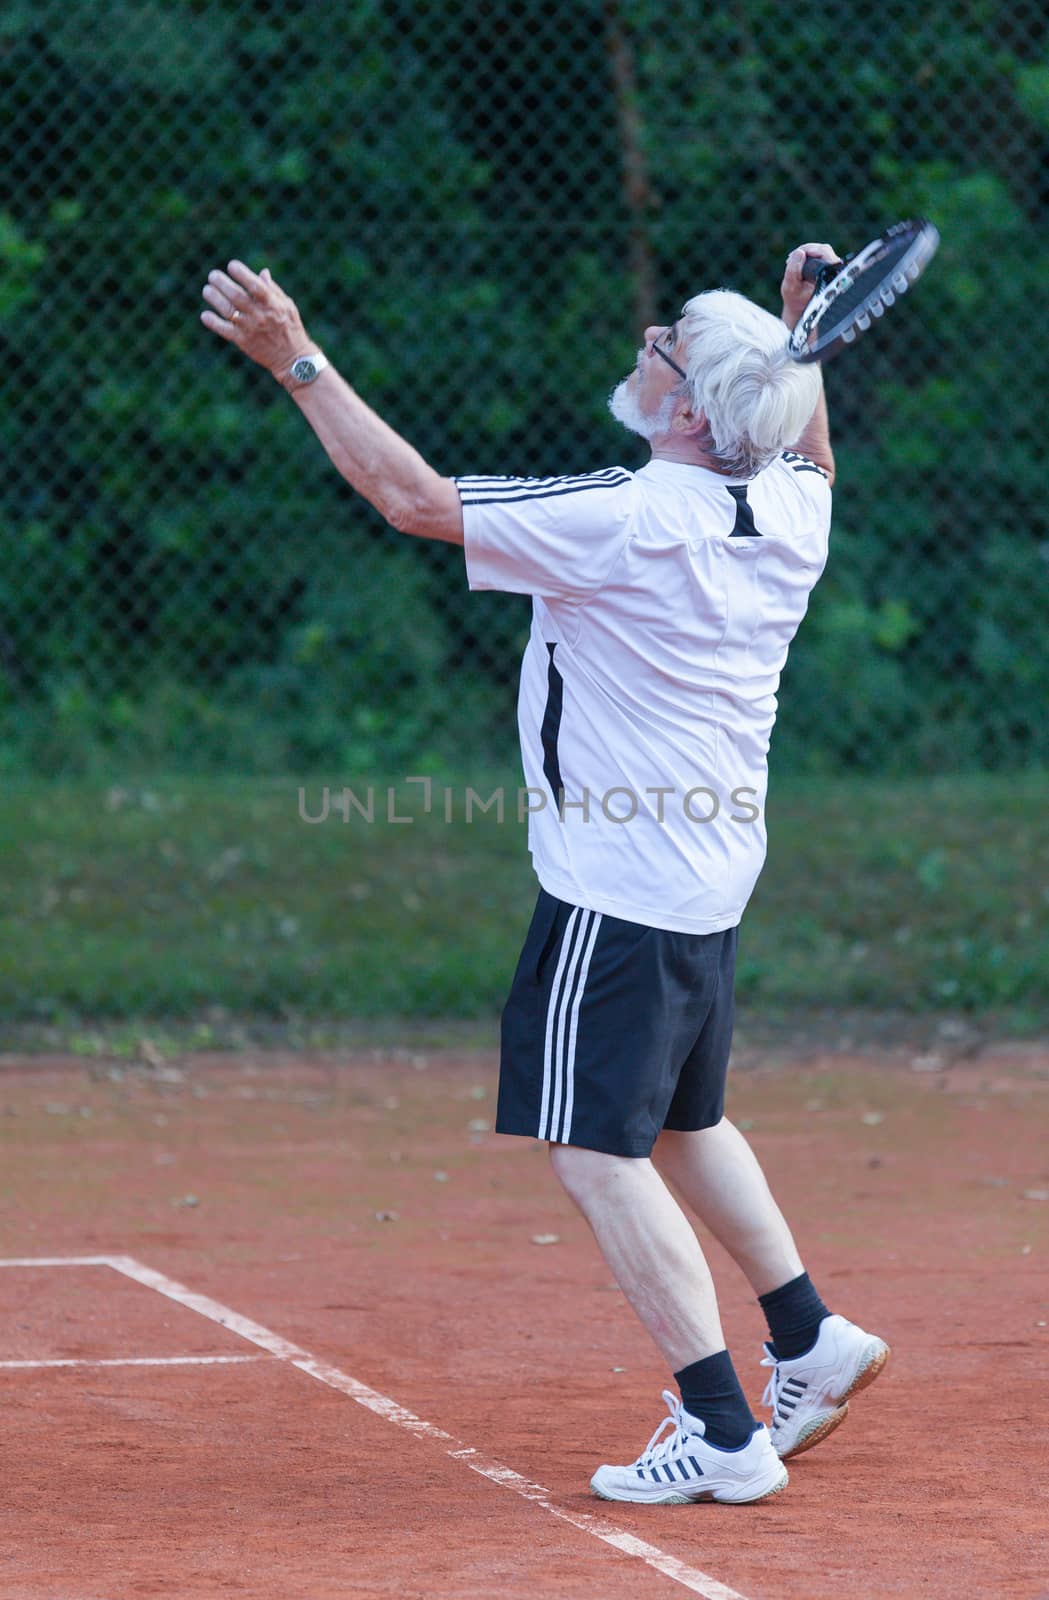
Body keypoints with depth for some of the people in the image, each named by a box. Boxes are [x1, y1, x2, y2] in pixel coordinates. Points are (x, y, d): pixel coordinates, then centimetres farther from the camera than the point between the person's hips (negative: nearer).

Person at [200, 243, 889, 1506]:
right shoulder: (789, 511, 1)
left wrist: (298, 362, -13)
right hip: (712, 888, 9)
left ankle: (724, 1433, -7)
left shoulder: (621, 523, -22)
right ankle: (810, 1341, 33)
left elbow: (414, 498, -19)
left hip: (617, 898, -9)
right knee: (683, 1126, 26)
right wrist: (800, 335, 30)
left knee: (598, 1154, -6)